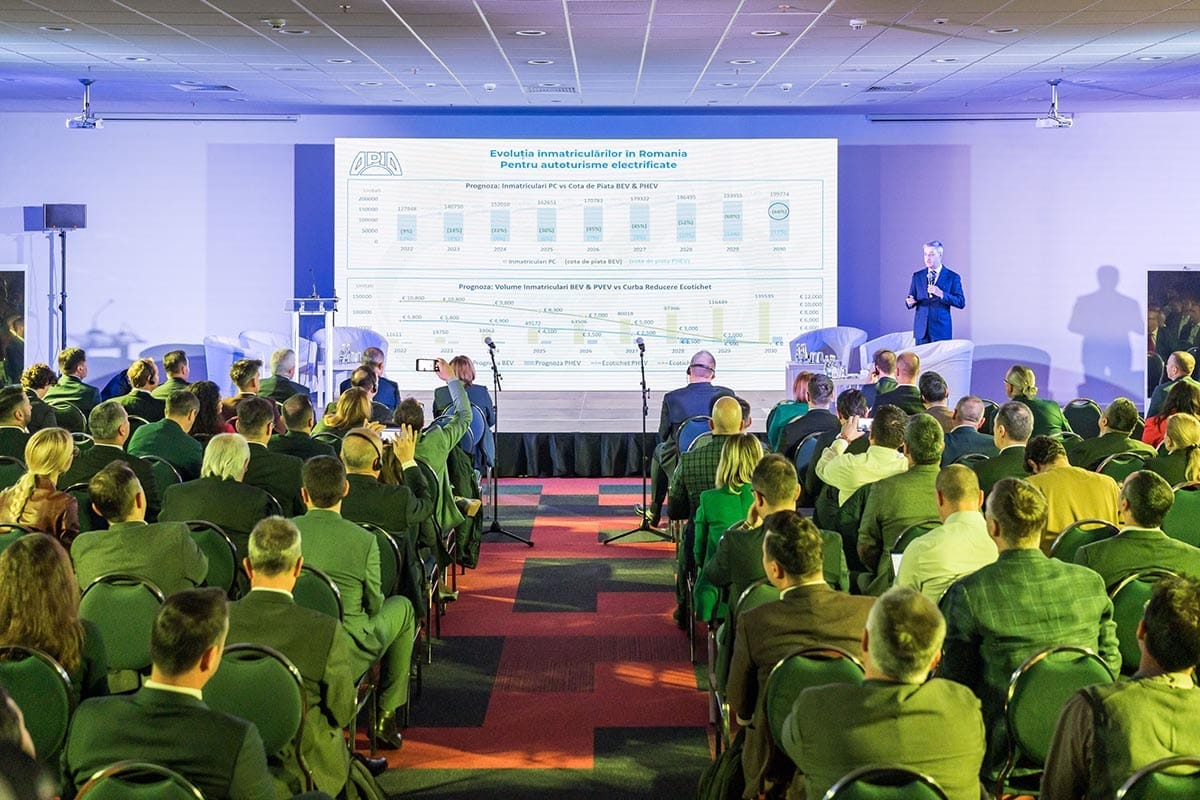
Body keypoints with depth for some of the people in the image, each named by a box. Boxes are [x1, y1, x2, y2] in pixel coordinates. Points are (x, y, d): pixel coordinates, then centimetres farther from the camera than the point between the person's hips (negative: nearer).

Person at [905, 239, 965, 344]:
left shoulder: (952, 277, 1)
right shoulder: (917, 276, 11)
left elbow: (961, 303, -5)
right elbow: (911, 298, 14)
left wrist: (941, 294, -19)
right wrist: (910, 302, -11)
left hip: (942, 330, -3)